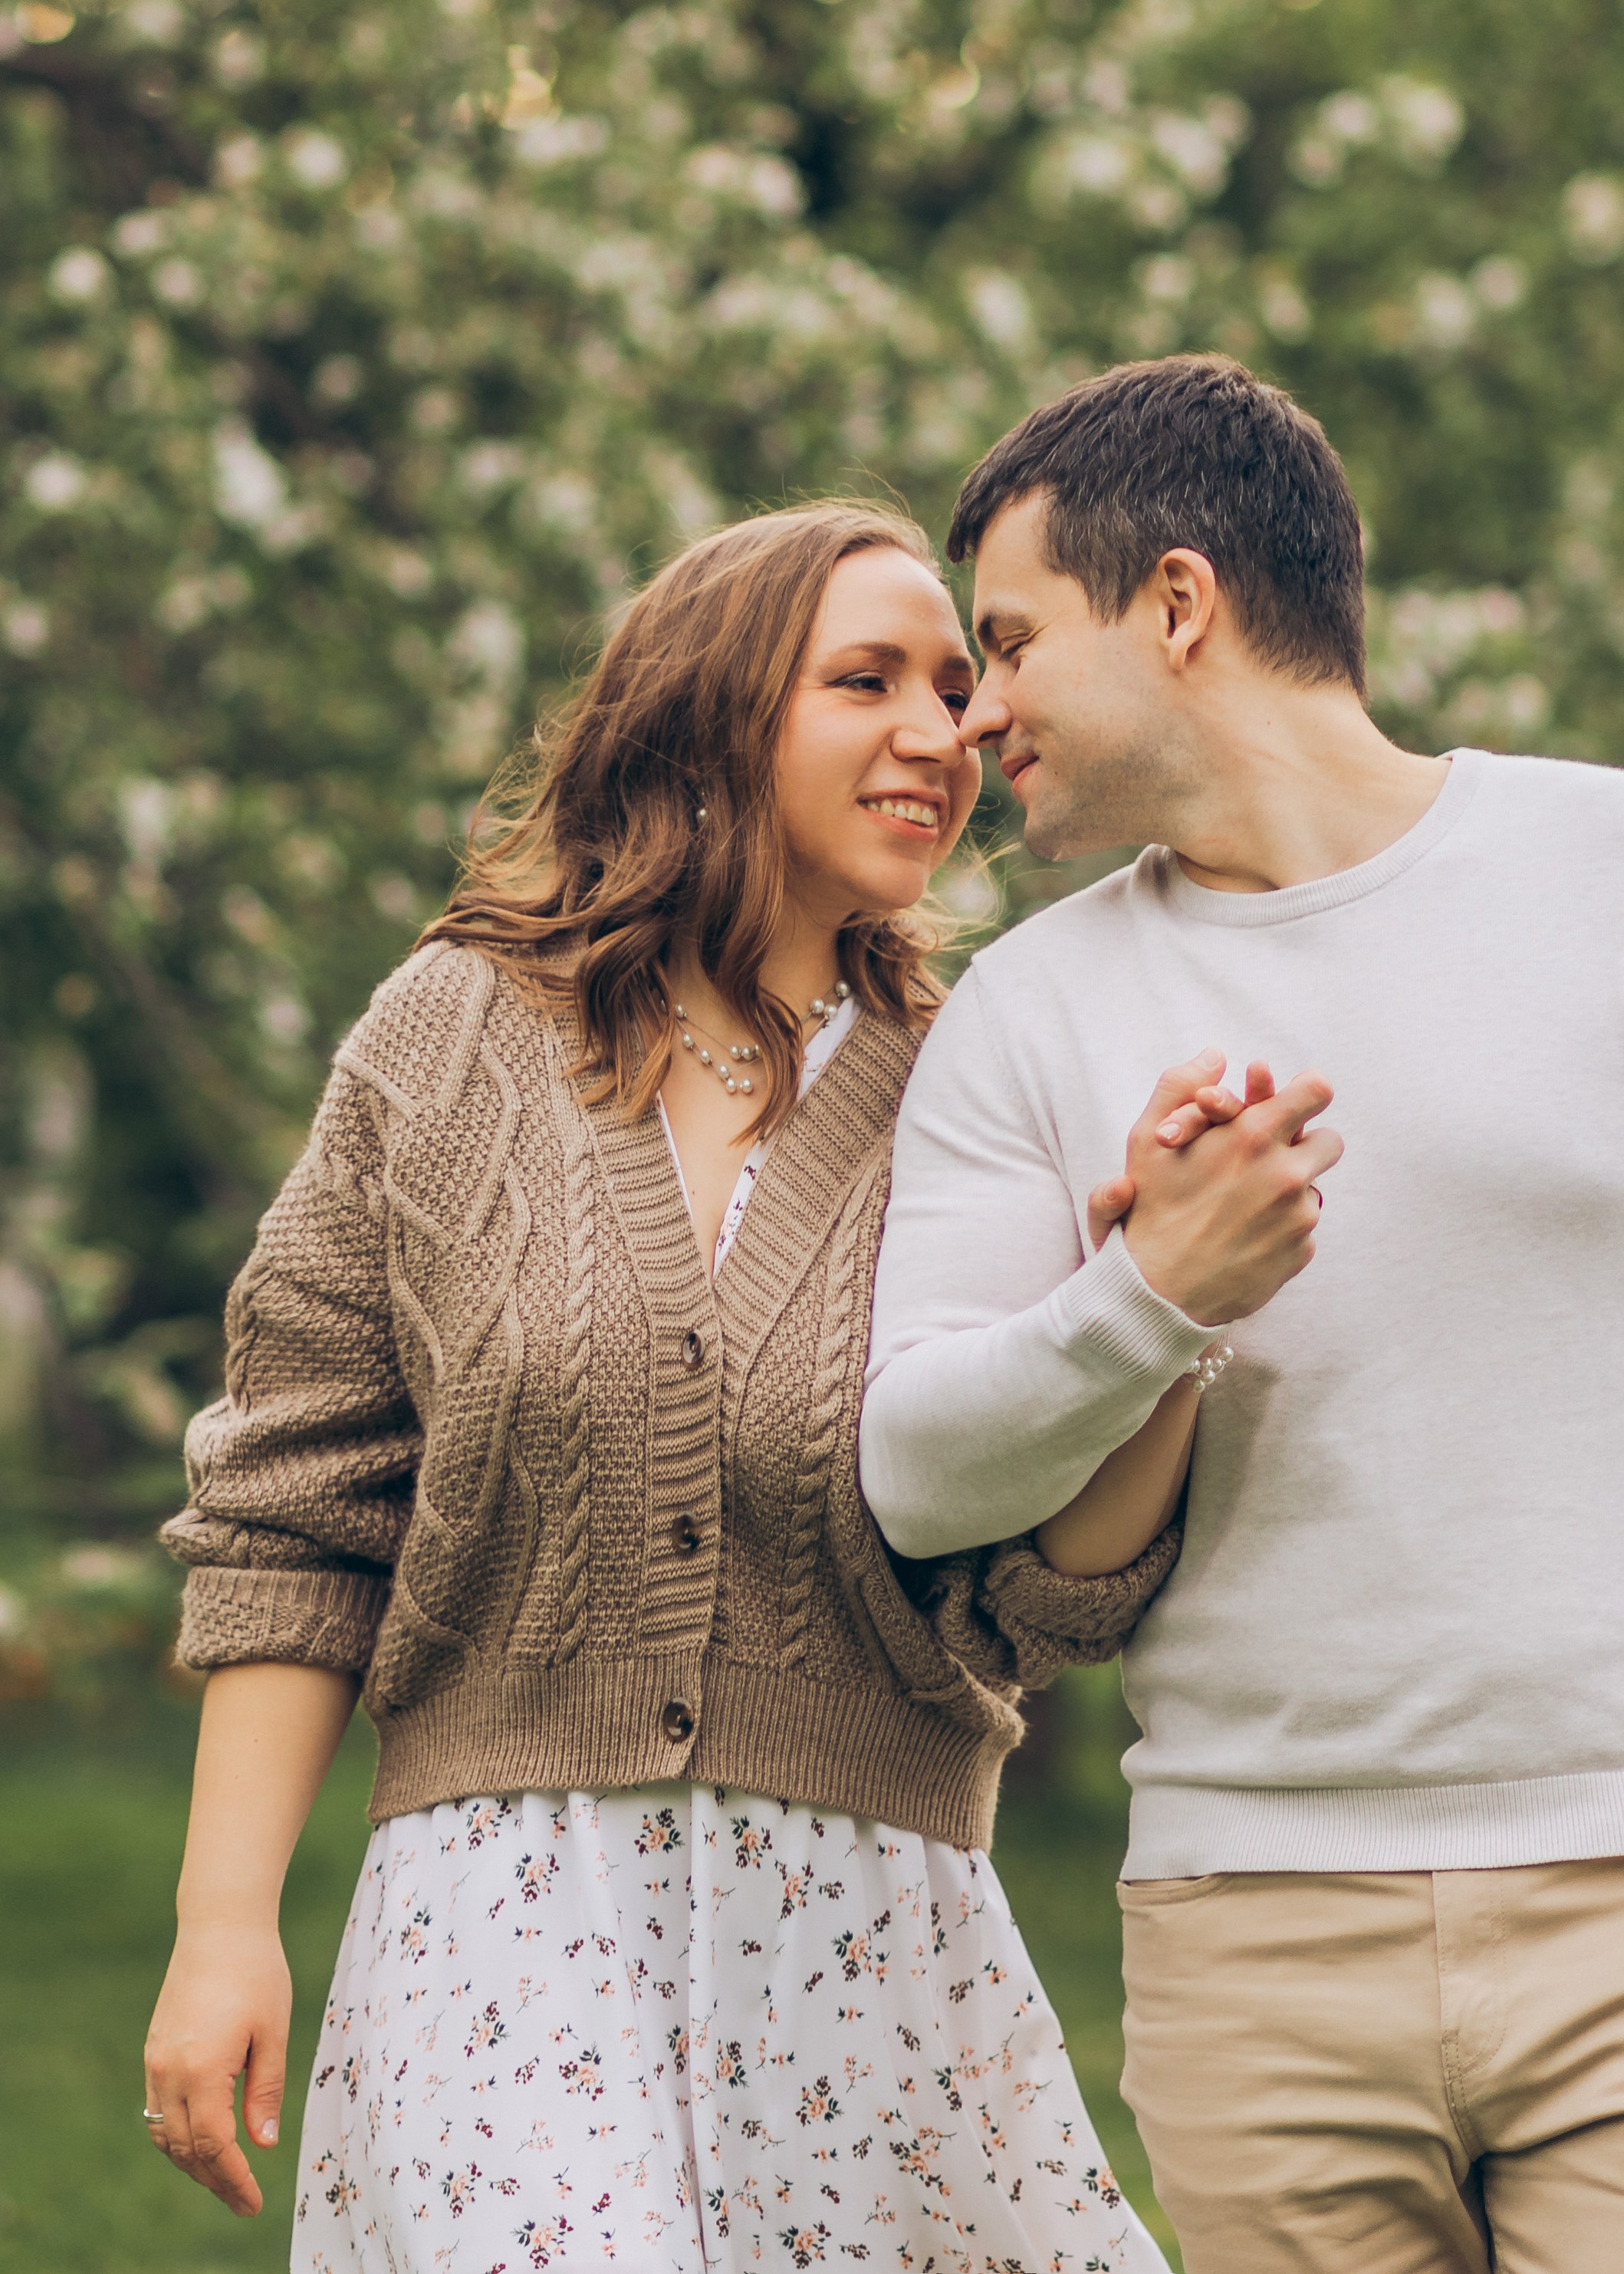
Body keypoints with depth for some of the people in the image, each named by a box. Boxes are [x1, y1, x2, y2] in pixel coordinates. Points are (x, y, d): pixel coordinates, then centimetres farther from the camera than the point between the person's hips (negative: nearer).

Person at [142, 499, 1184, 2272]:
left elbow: (1037, 1606, -3)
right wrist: (223, 1925, 0)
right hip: (502, 1918, -1)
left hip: (872, 1937, 1)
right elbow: (290, 1510, 6)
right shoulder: (454, 1036, 4)